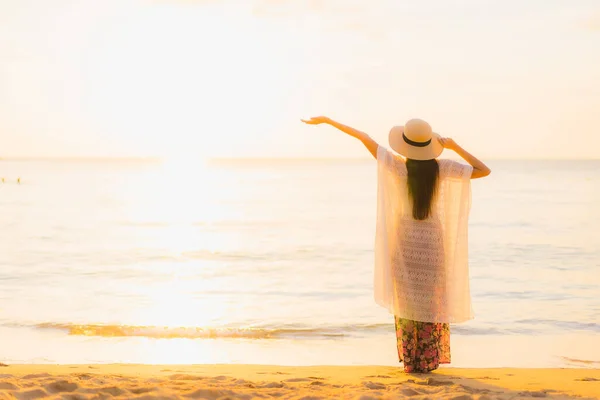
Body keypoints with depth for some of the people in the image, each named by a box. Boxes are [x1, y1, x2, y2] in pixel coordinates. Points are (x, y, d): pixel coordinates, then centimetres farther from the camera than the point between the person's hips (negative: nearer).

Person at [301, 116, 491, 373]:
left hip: (405, 241, 0)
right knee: (431, 301, 9)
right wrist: (455, 147, -6)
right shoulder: (442, 168, -11)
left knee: (407, 302, 9)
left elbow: (365, 138, -7)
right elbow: (484, 171, -4)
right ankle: (429, 360, 11)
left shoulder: (399, 166, -13)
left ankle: (410, 360, 10)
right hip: (432, 240, 0)